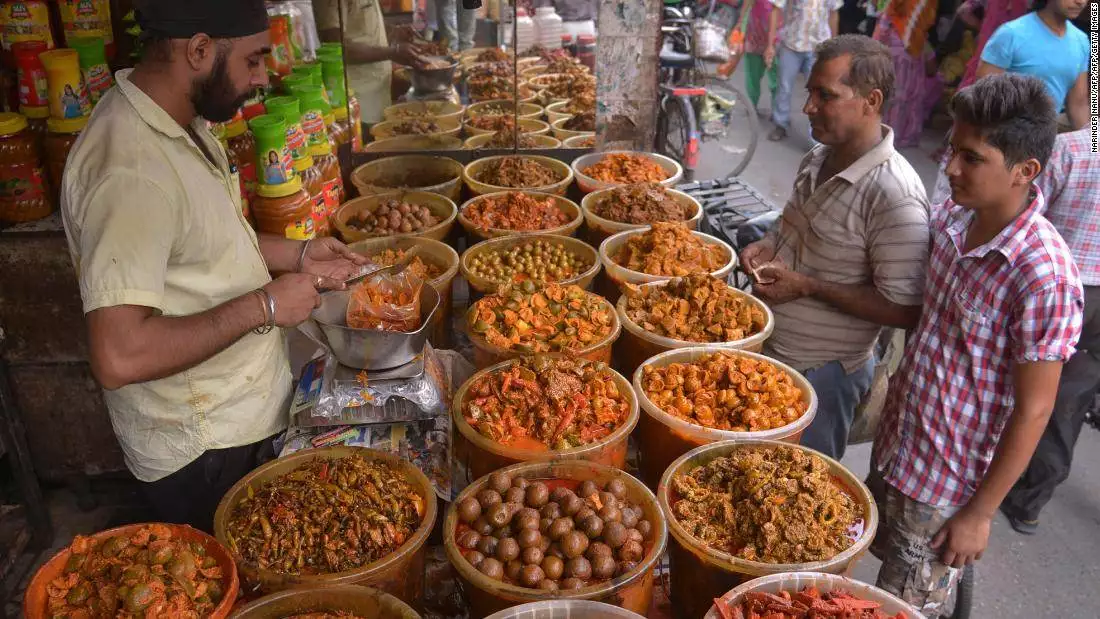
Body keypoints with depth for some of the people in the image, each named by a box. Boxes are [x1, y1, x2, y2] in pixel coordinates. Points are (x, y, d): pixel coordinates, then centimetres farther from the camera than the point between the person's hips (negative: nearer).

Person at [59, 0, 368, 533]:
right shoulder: (131, 169, -30)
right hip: (201, 453, -9)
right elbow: (118, 358, -35)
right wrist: (262, 306, -26)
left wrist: (296, 255, 3)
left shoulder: (184, 123, 2)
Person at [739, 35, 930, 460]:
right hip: (767, 348, 8)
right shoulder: (817, 159, 1)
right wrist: (768, 246, -2)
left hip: (819, 375, -7)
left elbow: (904, 310, -23)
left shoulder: (894, 196, -25)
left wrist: (808, 287, -25)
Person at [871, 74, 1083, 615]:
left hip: (948, 481, -6)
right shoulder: (951, 217, -7)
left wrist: (979, 513, -13)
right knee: (885, 559, 25)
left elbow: (1032, 411, -20)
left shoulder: (1043, 277, -27)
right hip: (895, 441, 6)